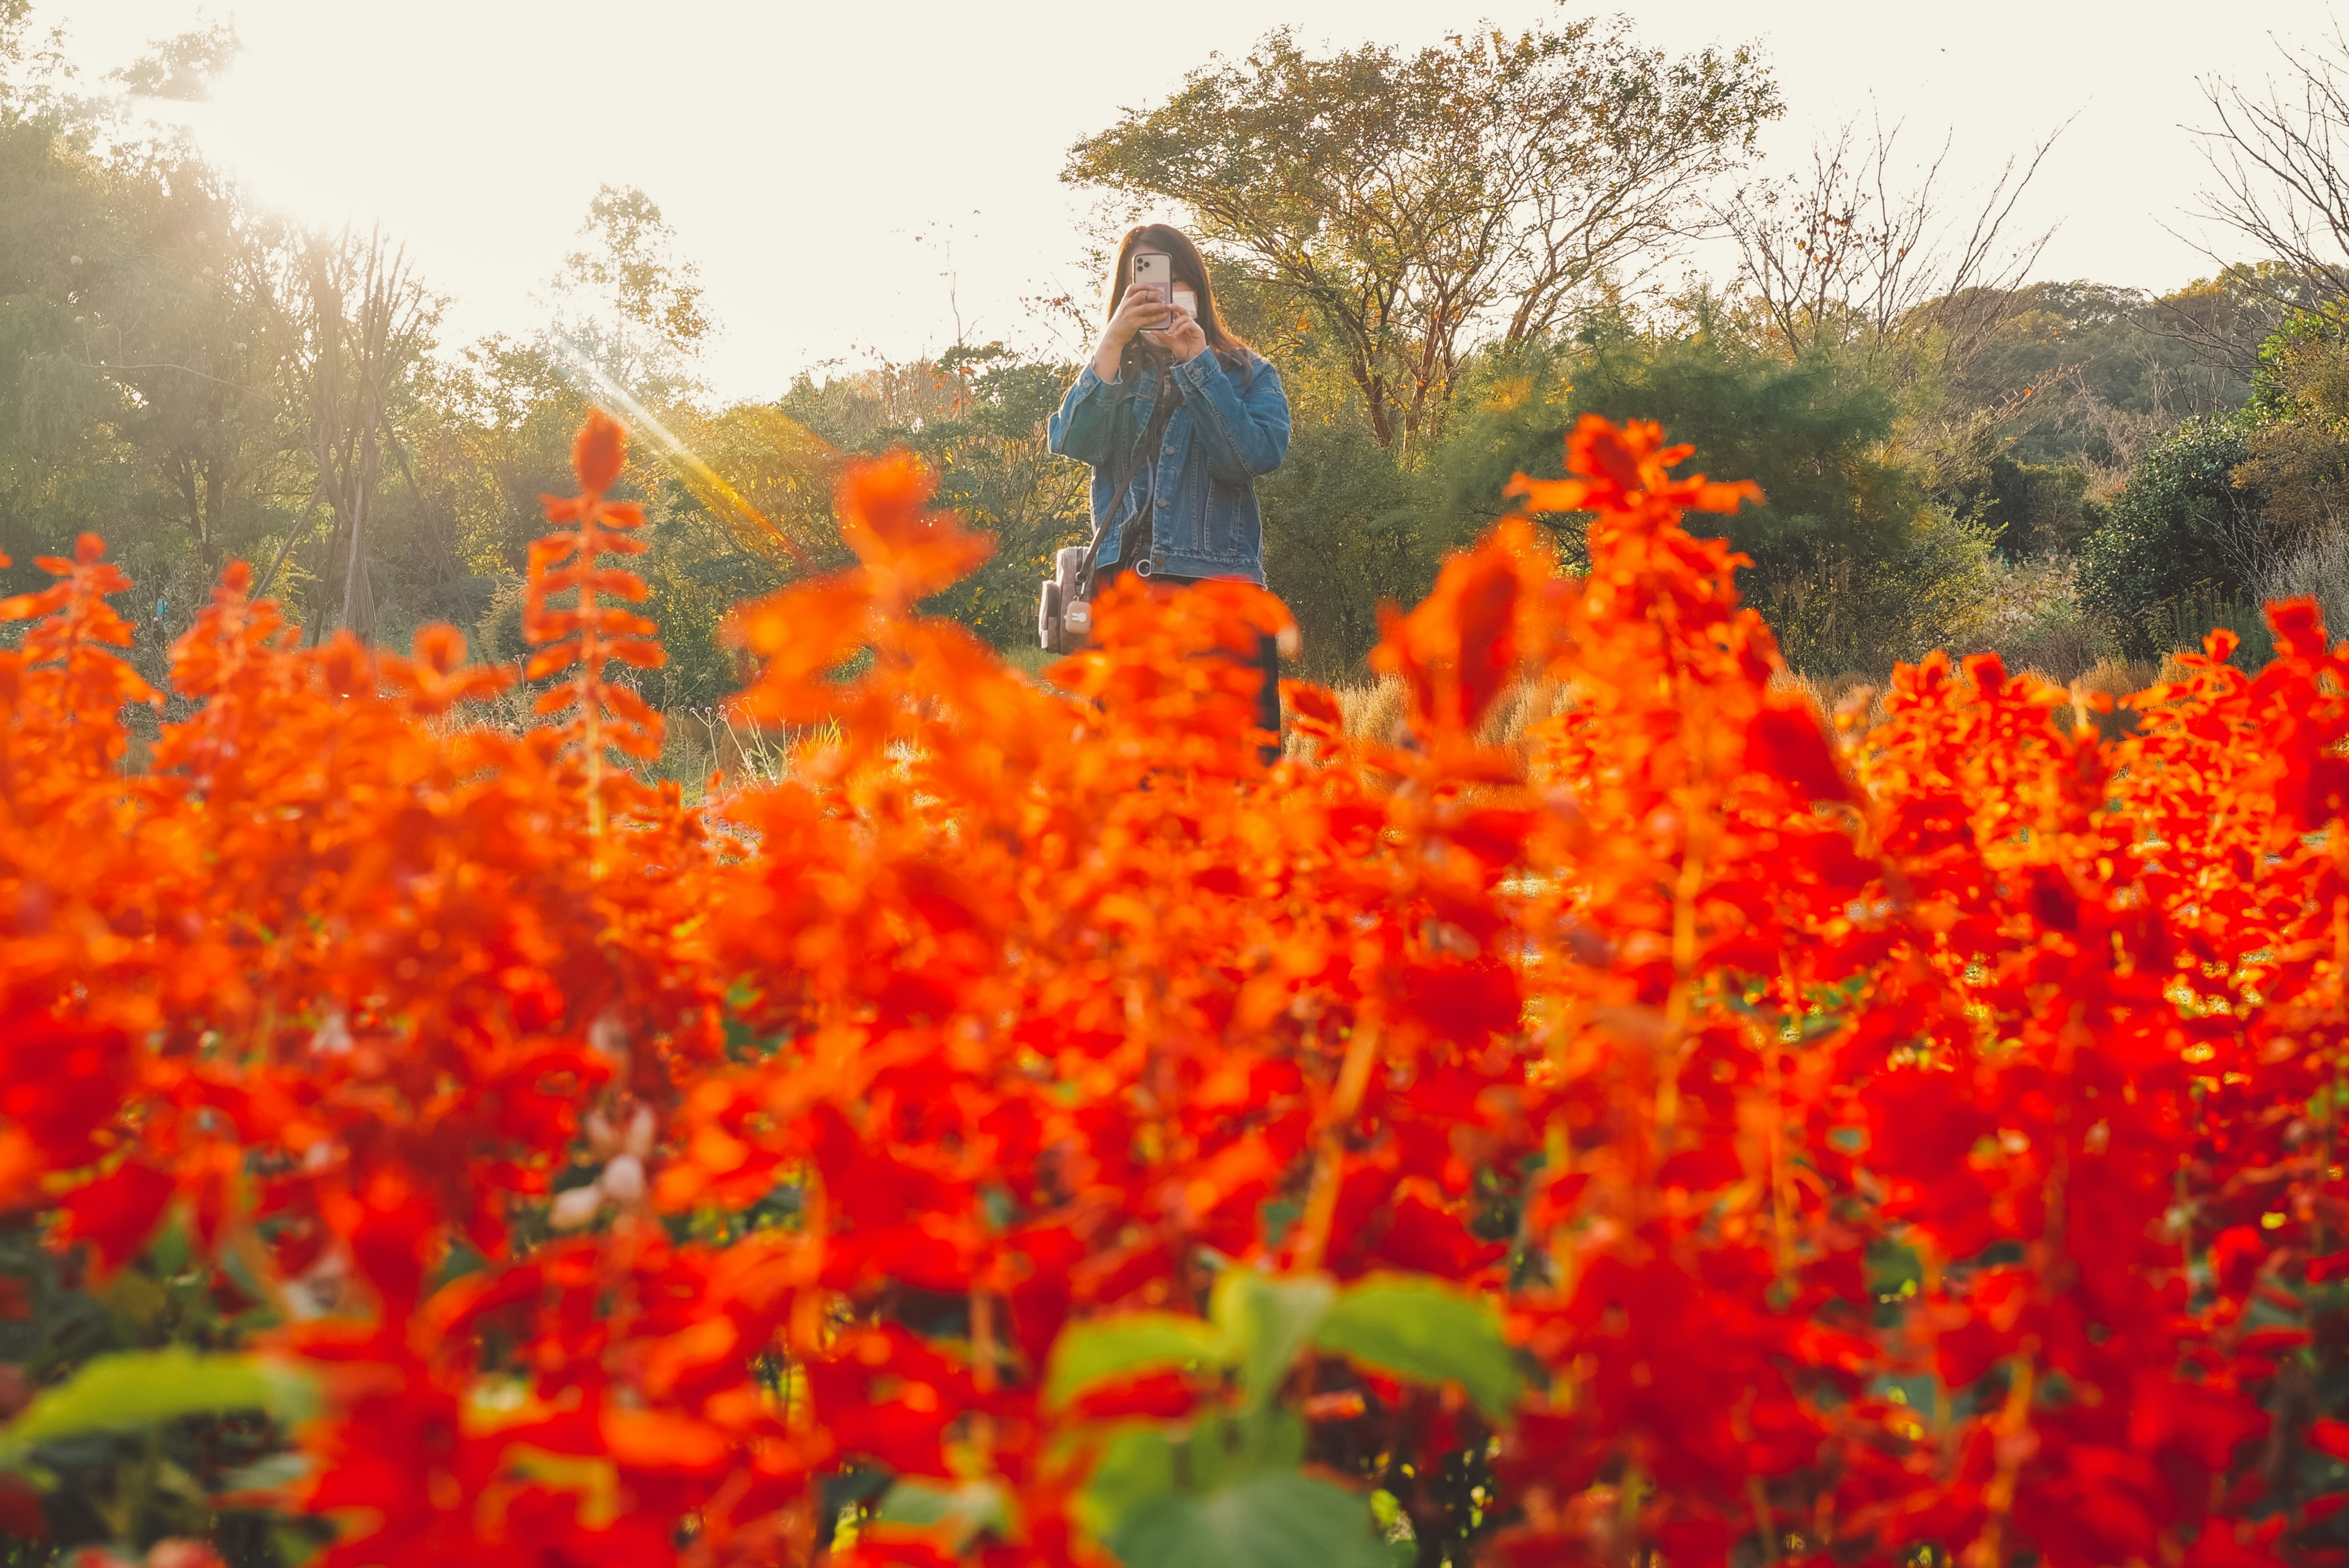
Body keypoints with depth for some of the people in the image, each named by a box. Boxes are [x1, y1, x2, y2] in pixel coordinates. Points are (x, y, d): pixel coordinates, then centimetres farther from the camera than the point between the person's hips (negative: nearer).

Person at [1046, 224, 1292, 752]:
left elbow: (1259, 455, -7)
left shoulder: (1248, 373, 12)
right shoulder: (1112, 372, 17)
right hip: (1123, 582, 2)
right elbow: (1072, 442, -3)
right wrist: (1113, 342, -9)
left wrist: (1197, 363, -8)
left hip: (1221, 582, -2)